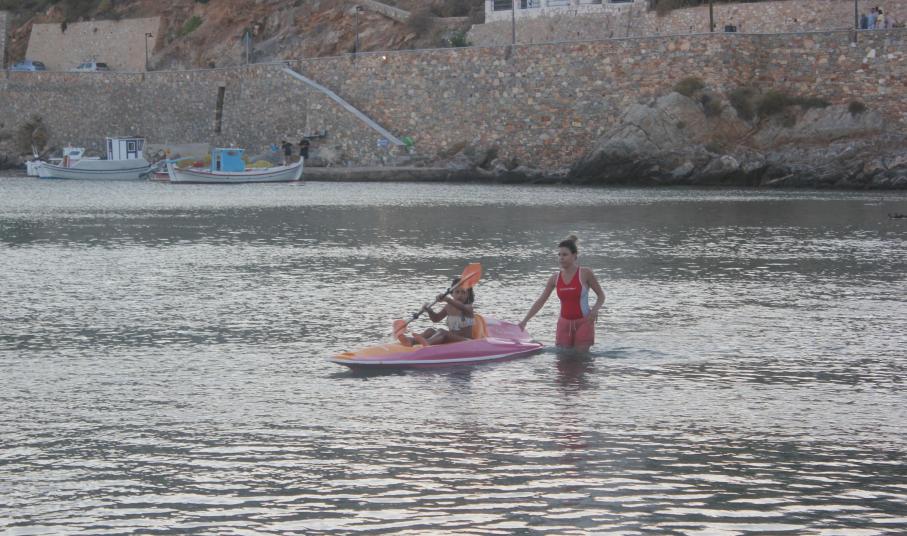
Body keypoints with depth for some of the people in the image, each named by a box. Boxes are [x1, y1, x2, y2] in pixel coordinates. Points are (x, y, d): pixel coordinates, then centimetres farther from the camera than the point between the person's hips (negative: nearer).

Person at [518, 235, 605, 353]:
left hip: (583, 323, -4)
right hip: (564, 324, 4)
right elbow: (540, 301, 6)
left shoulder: (585, 274, -8)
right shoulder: (555, 278, 3)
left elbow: (601, 295, 1)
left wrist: (595, 309, -20)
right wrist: (524, 321, 0)